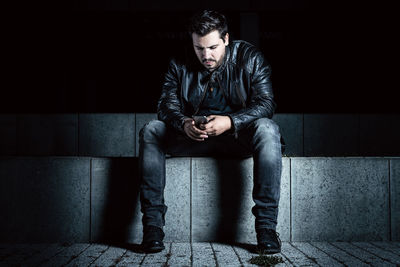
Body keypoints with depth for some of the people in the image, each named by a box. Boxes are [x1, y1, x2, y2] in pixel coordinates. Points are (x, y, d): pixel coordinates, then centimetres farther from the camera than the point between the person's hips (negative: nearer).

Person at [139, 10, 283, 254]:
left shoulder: (249, 58, -4)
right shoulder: (180, 65, 1)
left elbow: (266, 103, -13)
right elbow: (167, 105, -4)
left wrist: (230, 122, -31)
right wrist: (183, 123, -29)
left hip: (237, 137, -2)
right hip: (193, 137, 2)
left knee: (267, 129, -34)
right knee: (150, 131, -21)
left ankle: (266, 224, -32)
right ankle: (153, 223, -23)